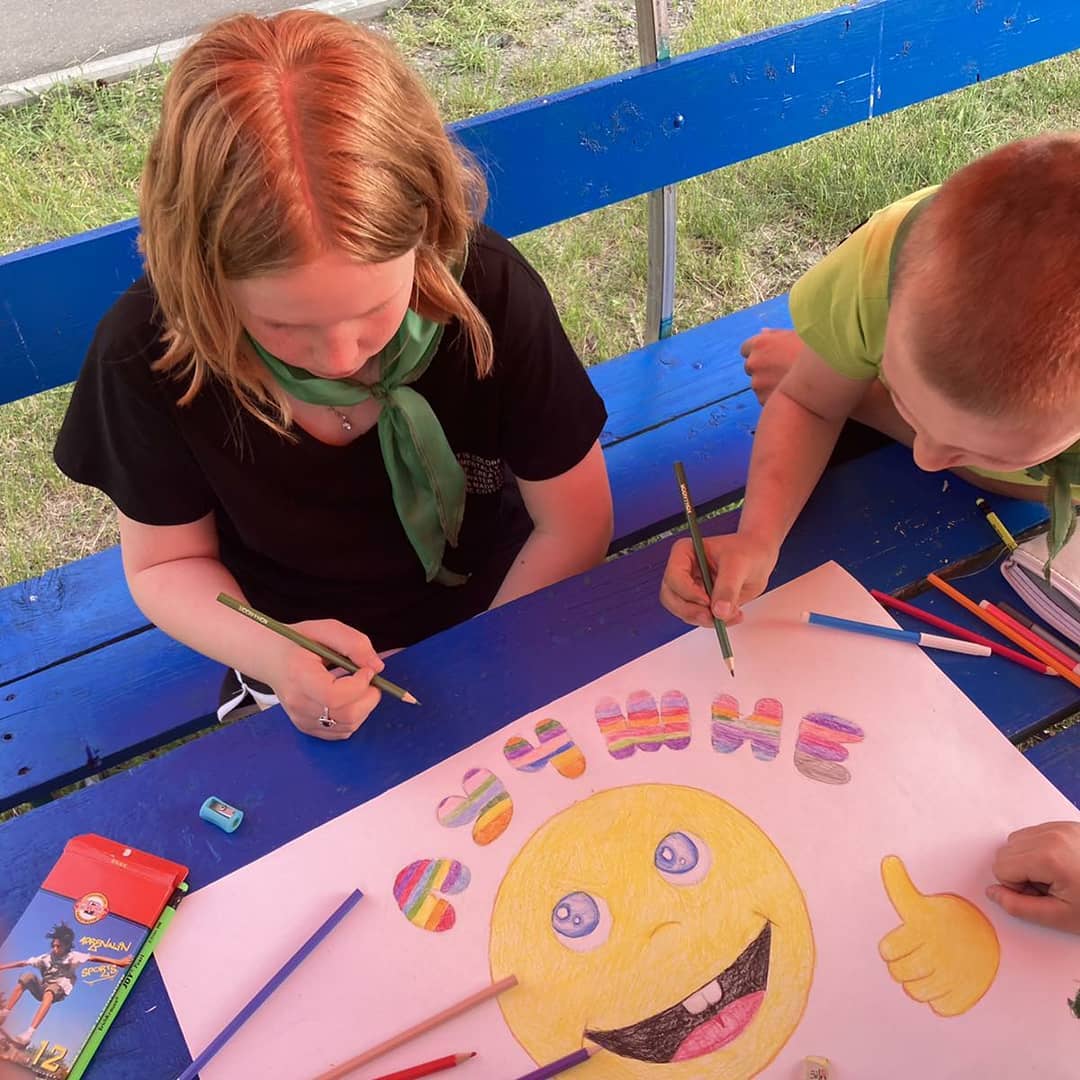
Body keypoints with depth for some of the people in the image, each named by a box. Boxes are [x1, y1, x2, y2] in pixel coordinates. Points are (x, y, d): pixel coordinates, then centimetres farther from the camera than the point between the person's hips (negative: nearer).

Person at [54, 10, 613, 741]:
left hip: (502, 642, 1)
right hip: (309, 684, 0)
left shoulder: (490, 293, -24)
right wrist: (272, 655, -27)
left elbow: (575, 523, -12)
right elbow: (166, 564, -7)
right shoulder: (148, 352, -22)